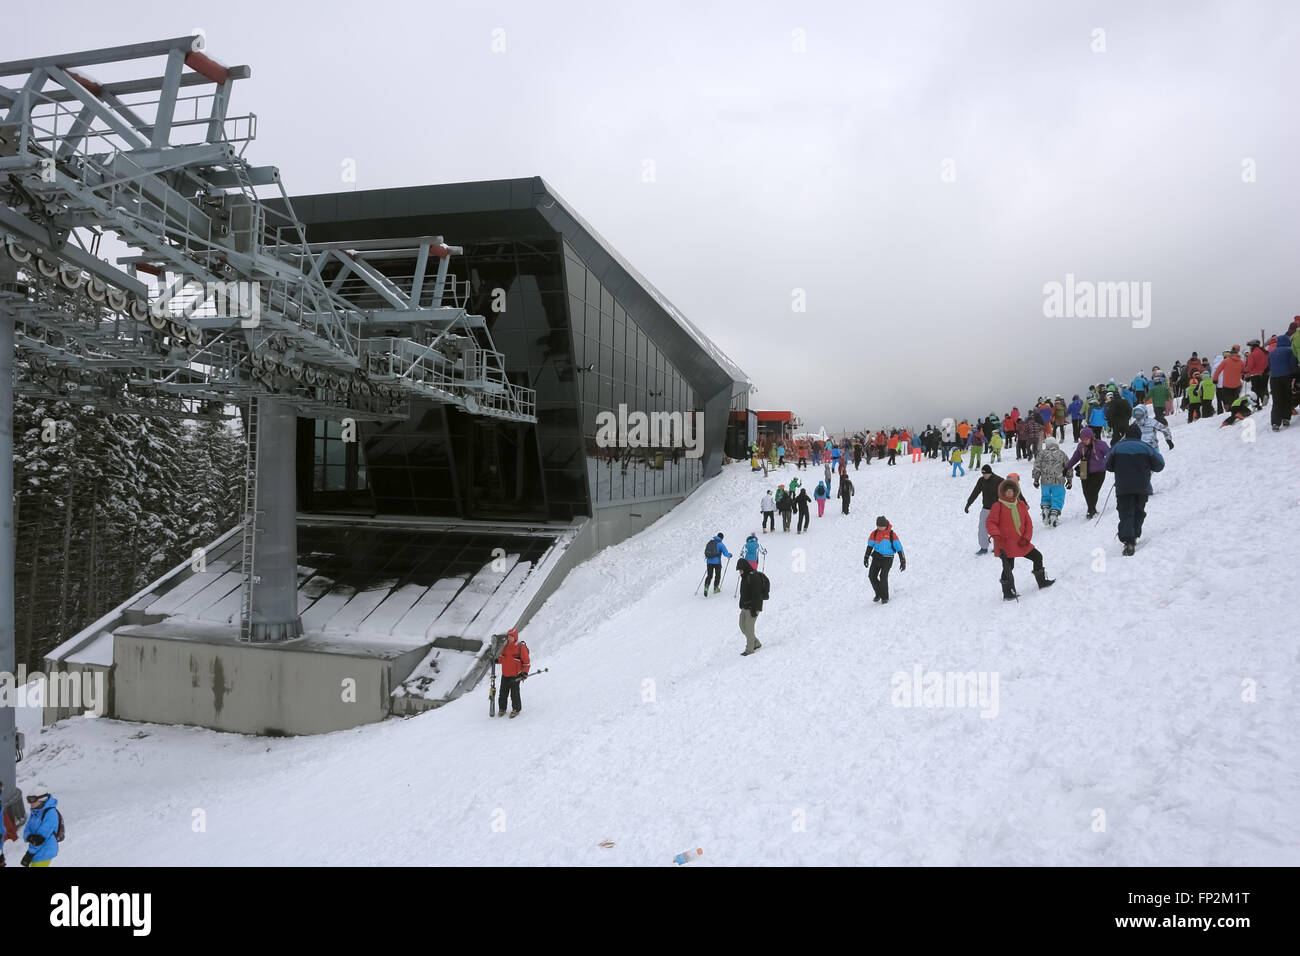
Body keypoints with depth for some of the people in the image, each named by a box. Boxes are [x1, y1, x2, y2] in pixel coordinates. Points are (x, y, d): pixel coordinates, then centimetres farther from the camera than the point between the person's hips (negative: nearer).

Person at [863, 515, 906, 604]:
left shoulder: (892, 534, -10)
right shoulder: (874, 534, 1)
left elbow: (899, 547, -6)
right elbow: (870, 546, 15)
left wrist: (903, 561, -7)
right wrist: (866, 557, 19)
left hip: (887, 558, -4)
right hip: (876, 557, 4)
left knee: (883, 577, -16)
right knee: (872, 576, -4)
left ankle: (885, 598, 1)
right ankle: (878, 594, 17)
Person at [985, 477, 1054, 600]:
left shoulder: (1021, 505, 9)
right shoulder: (998, 506, -7)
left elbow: (1028, 523, 10)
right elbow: (990, 522, -13)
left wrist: (1026, 538, -4)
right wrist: (996, 535, -31)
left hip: (1021, 543, 6)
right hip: (1005, 544, -6)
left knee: (1037, 556, 13)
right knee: (1008, 567, -10)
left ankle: (1042, 581, 34)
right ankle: (1007, 593, 2)